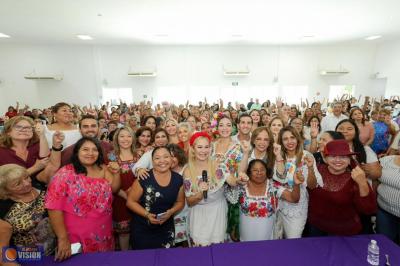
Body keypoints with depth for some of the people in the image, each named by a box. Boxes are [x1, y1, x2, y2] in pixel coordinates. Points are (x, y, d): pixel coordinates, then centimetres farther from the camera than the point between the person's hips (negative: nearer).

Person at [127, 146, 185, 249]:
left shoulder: (178, 179, -6)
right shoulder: (144, 178, -18)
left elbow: (180, 202, 5)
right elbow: (130, 201, -10)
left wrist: (170, 212, -13)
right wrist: (147, 214, -22)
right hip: (142, 230, -3)